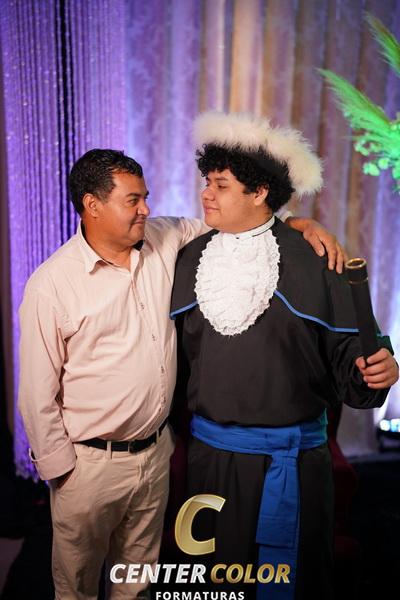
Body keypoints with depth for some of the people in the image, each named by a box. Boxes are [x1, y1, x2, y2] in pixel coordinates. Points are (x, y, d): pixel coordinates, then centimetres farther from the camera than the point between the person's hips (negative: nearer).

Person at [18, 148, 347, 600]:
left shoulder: (164, 240, -4)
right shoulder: (51, 284, -16)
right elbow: (39, 392, -11)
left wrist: (303, 224, -7)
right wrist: (58, 469, -7)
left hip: (156, 451, 4)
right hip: (89, 464, -4)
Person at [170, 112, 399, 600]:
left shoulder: (310, 260, -11)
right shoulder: (191, 260, 1)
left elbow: (344, 346, -8)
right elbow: (178, 350, 7)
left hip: (290, 456, -3)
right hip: (210, 451, 4)